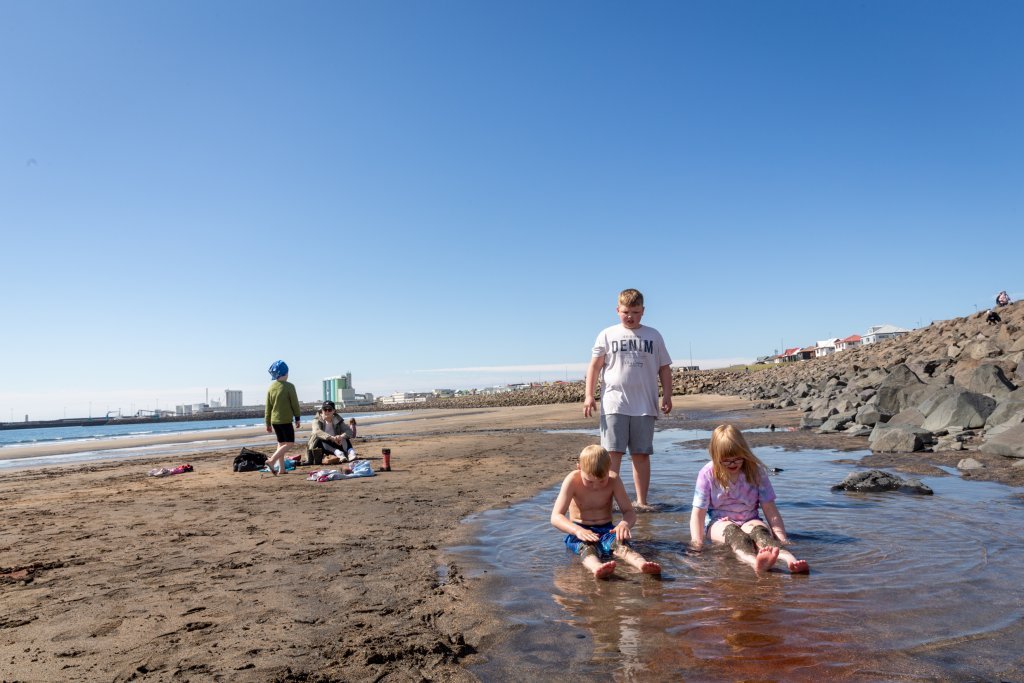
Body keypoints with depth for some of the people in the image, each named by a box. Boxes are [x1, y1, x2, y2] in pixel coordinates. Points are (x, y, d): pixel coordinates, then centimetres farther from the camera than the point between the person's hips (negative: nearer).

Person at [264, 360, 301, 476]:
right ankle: (271, 460, -16)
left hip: (274, 420, 7)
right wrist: (297, 418, 4)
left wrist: (268, 423, 16)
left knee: (281, 443, 15)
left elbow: (268, 407, 9)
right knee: (290, 443, -1)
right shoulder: (289, 386, -11)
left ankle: (281, 468, 15)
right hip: (285, 420, -7)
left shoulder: (271, 387, 6)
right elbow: (295, 404, -7)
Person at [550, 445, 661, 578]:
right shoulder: (572, 480, -13)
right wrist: (577, 530, -39)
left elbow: (630, 512, -4)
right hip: (580, 532, -2)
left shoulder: (613, 481, -5)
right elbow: (555, 517, -19)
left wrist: (625, 523, -30)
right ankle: (597, 567, -71)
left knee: (620, 542, -32)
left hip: (606, 530, 2)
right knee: (587, 545, -37)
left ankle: (642, 564, -63)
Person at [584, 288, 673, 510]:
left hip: (644, 406, 2)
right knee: (613, 452, -6)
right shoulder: (607, 335, 7)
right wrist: (589, 395, -5)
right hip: (614, 404, -2)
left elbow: (664, 368, 14)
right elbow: (595, 365, 4)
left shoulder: (653, 336, 13)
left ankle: (641, 501, 14)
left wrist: (667, 395, 3)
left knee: (641, 454, 6)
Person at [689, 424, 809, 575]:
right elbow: (698, 511, -8)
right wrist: (697, 541, -19)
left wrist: (781, 536, -13)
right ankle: (755, 562, -70)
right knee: (733, 531, -36)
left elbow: (769, 508, -2)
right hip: (719, 522, -2)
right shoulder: (707, 474, -7)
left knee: (759, 530, -33)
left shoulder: (756, 471, -3)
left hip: (749, 521, 2)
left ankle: (789, 559, -64)